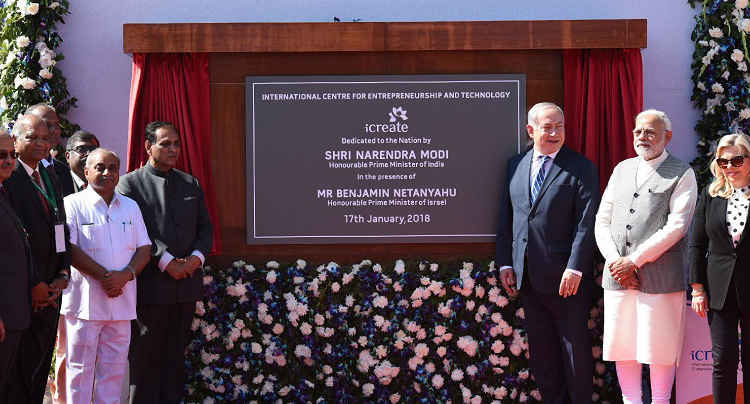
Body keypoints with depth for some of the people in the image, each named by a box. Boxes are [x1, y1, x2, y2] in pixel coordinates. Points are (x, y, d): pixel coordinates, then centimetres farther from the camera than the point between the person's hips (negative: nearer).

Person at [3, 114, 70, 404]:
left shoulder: (51, 180, 16)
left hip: (49, 292, 7)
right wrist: (33, 284, -15)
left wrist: (63, 275, 2)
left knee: (39, 368, 11)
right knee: (17, 374, -2)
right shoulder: (7, 177, -11)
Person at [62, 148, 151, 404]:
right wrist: (104, 276, -17)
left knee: (114, 368, 7)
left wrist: (126, 275, -10)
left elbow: (144, 250, 9)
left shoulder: (130, 207, 14)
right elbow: (70, 249, -11)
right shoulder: (73, 204, -1)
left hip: (121, 301, 4)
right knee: (80, 366, 0)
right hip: (85, 300, -4)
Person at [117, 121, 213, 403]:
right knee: (145, 358, 0)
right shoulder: (130, 183, -2)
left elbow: (205, 227, 14)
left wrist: (197, 257, -5)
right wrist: (167, 262, -16)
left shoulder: (190, 183, 15)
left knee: (175, 357, 10)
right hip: (150, 284, -5)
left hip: (186, 283, 5)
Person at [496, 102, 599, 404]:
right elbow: (506, 218, 14)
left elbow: (586, 222, -11)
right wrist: (505, 263, 7)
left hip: (566, 279, -5)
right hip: (528, 278, 5)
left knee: (575, 350, 3)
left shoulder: (580, 168, -4)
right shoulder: (516, 166, 11)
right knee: (542, 355, 12)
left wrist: (575, 268, -18)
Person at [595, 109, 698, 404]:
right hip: (617, 276, 5)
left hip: (660, 277, -5)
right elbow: (602, 222, 13)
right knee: (622, 346, 6)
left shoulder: (681, 175, 1)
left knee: (660, 347, 0)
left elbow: (677, 226, -10)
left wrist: (635, 260, -13)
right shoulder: (622, 170, 17)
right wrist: (614, 260, -4)